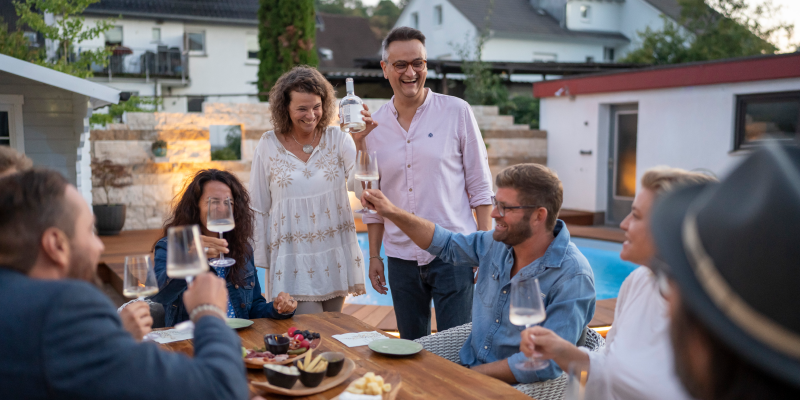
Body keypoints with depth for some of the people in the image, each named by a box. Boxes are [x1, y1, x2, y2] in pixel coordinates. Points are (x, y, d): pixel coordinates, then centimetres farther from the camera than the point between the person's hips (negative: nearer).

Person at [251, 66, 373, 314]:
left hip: (335, 258, 2)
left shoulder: (337, 139, -1)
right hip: (293, 262, -2)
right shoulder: (269, 146, -2)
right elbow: (259, 209, 4)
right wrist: (262, 263, 5)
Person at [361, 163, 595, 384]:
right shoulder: (498, 243, 2)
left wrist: (475, 374, -21)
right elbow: (446, 244, 20)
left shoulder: (573, 277, -20)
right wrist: (392, 212, 12)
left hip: (513, 388, -7)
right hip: (468, 367, 7)